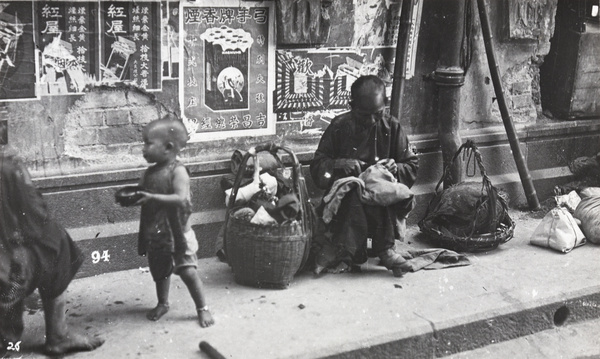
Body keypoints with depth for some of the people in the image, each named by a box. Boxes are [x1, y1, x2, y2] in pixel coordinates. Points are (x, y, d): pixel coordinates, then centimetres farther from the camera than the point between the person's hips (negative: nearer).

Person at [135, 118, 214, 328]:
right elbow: (141, 195, 14)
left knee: (188, 271, -6)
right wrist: (130, 197, -4)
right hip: (154, 233, 7)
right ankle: (162, 303, 40)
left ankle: (202, 308, 8)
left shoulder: (177, 171, -17)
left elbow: (181, 199, -30)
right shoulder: (150, 173, 5)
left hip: (176, 231, -7)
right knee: (159, 271, 20)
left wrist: (153, 197, -35)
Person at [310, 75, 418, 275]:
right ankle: (350, 251, -26)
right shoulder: (340, 127, 0)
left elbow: (412, 167, 5)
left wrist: (396, 168, -18)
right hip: (346, 200, -1)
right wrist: (340, 165, -21)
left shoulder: (392, 127, 4)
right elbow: (317, 167, 0)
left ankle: (385, 247, -21)